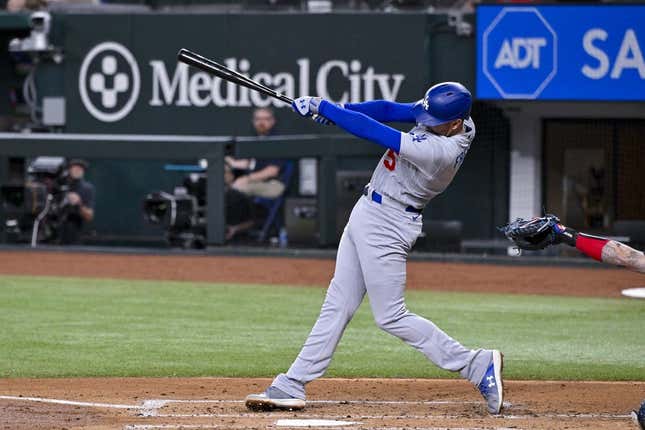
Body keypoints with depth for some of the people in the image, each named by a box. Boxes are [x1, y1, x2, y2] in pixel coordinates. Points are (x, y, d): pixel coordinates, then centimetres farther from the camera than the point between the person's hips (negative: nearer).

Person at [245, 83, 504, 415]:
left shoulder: (440, 150, -29)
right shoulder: (445, 116, -3)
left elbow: (375, 132, -27)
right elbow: (388, 110, -2)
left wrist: (324, 107, -19)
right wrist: (337, 110, -16)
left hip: (386, 225, -10)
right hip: (367, 213, 10)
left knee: (391, 317, -4)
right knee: (337, 305, 10)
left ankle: (478, 366, 0)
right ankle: (290, 387, 13)